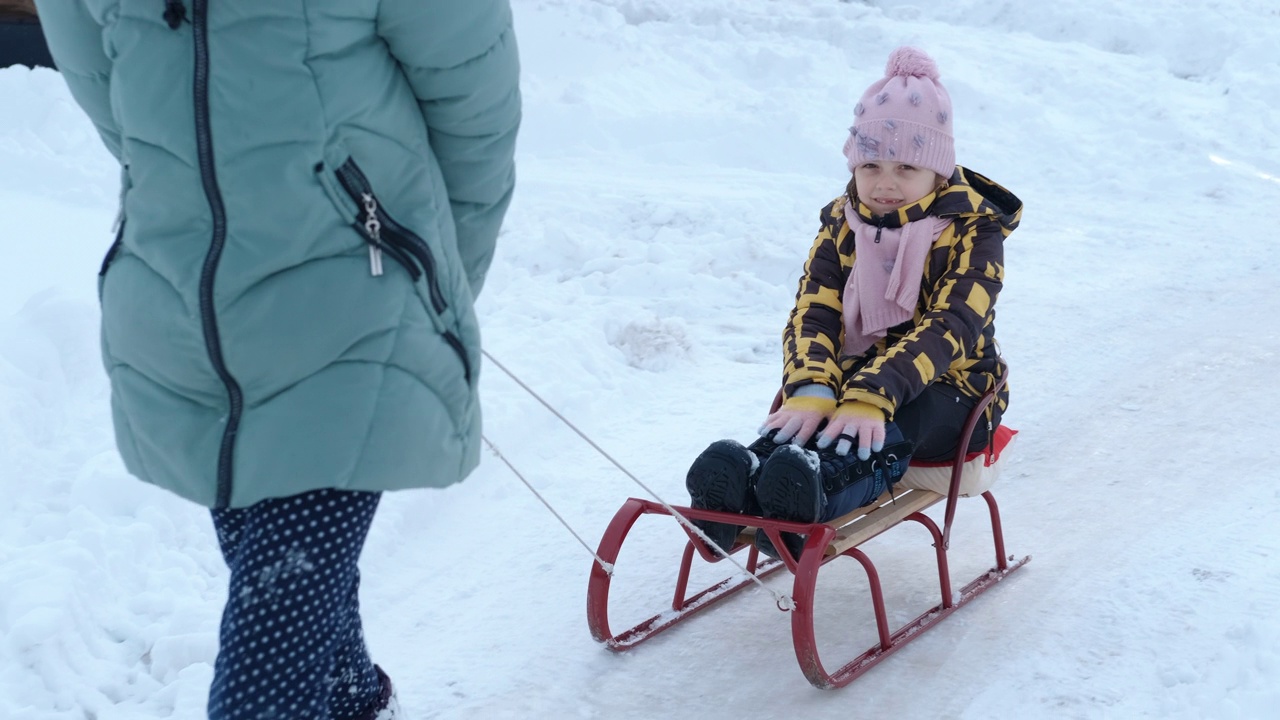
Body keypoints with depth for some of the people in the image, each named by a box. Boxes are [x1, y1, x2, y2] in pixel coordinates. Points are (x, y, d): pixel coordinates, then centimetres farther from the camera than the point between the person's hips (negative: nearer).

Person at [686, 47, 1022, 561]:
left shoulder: (973, 230, -10)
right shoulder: (843, 223, 2)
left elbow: (948, 327, -26)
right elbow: (813, 313, -11)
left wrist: (873, 397, -44)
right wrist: (811, 389, -35)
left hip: (948, 388, -3)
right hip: (857, 375, 3)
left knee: (884, 431, -38)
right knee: (800, 414, -32)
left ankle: (817, 489, -69)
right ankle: (743, 479, -62)